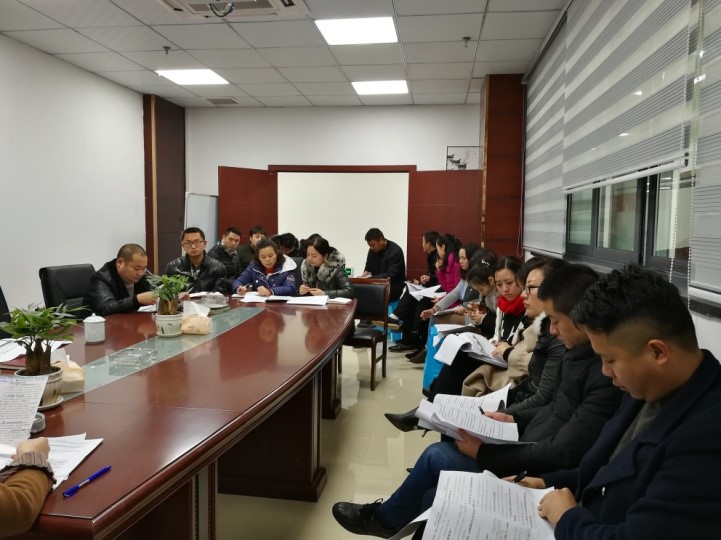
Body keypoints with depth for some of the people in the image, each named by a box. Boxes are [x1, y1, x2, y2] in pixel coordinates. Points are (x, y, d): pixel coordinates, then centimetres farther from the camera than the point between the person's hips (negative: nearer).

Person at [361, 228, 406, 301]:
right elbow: (368, 268, 20)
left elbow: (391, 274, -21)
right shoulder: (372, 250, 7)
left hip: (394, 287, -6)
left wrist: (372, 277, -26)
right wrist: (366, 272, -4)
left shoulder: (395, 251, -14)